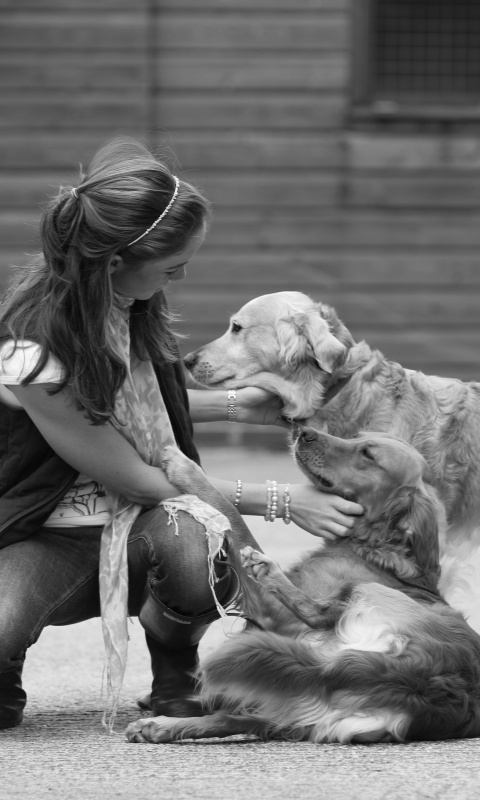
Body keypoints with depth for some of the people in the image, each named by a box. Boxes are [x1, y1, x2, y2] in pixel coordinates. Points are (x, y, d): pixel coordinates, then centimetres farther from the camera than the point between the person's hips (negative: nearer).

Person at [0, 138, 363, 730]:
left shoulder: (129, 304, -5)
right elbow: (136, 480, -18)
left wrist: (233, 403, 5)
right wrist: (280, 503, -14)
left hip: (147, 524, 5)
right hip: (50, 539, -5)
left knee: (198, 551, -34)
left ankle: (174, 676, 0)